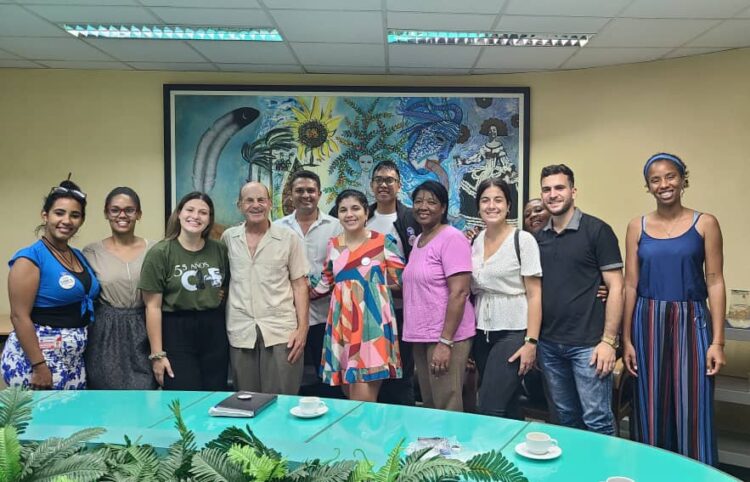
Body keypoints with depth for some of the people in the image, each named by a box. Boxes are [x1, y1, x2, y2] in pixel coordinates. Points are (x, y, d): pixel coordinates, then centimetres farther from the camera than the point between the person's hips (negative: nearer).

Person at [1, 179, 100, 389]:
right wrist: (38, 366, -20)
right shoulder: (30, 258, -12)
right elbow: (19, 316, -16)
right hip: (37, 356, -7)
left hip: (75, 360, 7)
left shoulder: (80, 256, 9)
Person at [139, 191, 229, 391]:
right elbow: (153, 307, -8)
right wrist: (157, 354, -9)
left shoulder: (220, 250, 4)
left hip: (214, 332, 4)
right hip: (176, 333, -4)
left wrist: (220, 295, 0)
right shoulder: (160, 252, -7)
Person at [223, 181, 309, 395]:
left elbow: (300, 285, 2)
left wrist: (302, 328, -6)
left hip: (281, 331, -2)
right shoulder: (228, 238, 7)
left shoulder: (289, 238, 0)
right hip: (240, 333, 2)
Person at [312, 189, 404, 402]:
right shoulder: (333, 245, 10)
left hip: (372, 319, -4)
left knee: (364, 397, -7)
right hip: (342, 321, 4)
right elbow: (326, 282, 18)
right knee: (348, 391, 11)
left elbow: (399, 280, -1)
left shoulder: (384, 242, -3)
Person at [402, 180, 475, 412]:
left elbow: (459, 293, -18)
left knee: (447, 411, -2)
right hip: (421, 337, 8)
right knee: (429, 406, 16)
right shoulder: (418, 240, 13)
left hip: (446, 337, -8)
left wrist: (445, 342, -21)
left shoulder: (452, 238, -12)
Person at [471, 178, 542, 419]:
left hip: (513, 332, -5)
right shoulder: (475, 241, 8)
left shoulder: (523, 240, -8)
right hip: (482, 332, 5)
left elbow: (534, 294, -9)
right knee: (507, 407, 12)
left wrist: (531, 342, -15)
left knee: (489, 409, -12)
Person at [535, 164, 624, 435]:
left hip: (587, 344, -5)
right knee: (566, 418, 15)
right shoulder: (538, 237, 9)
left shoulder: (597, 231, -5)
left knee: (596, 420, -1)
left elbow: (615, 287, -7)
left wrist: (608, 341, -12)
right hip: (548, 344, 5)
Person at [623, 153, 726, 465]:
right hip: (648, 323, 2)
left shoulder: (705, 224, 0)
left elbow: (715, 282, -2)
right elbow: (630, 285, 4)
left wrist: (717, 341, -7)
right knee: (652, 411, 9)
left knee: (693, 410, 1)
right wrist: (626, 338, 2)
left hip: (691, 322, -1)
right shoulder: (637, 227, 4)